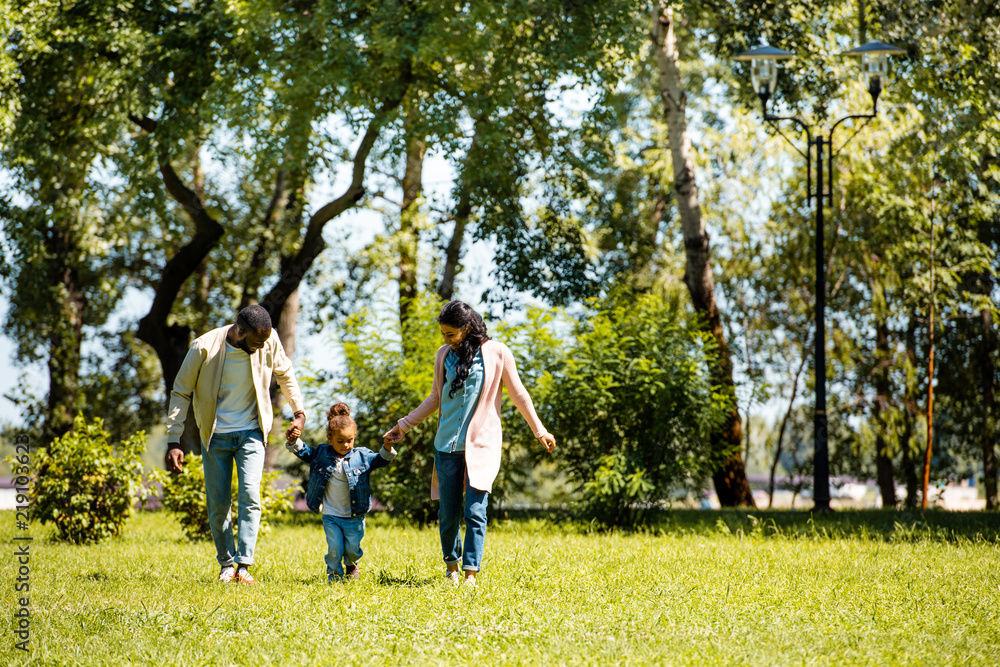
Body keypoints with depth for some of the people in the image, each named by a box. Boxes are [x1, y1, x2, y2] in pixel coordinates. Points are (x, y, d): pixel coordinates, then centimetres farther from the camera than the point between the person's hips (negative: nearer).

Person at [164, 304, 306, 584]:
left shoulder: (269, 342, -12)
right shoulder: (204, 348, -19)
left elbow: (285, 375, 9)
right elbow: (181, 393, -9)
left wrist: (299, 413, 5)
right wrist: (173, 441, -12)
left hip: (250, 433, 1)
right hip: (215, 435, -1)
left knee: (249, 495, -15)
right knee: (218, 502, 1)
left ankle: (244, 565, -14)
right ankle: (226, 564, 16)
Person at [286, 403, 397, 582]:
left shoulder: (362, 456, -4)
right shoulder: (321, 455, -1)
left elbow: (380, 459, -11)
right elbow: (303, 451, 1)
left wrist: (387, 447, -31)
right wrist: (294, 441, -19)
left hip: (354, 516, 0)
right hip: (331, 516, 0)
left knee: (352, 548, 4)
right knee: (335, 548, -4)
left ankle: (352, 567, 37)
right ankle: (334, 574, 19)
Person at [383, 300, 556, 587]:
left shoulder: (496, 353, -3)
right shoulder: (444, 355, 7)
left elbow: (517, 393, 6)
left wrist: (539, 430, 8)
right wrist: (404, 424, 20)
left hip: (482, 443, -3)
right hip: (447, 444, 3)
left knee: (475, 511, -10)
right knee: (448, 512, 4)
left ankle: (471, 573, -7)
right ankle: (451, 562, 26)